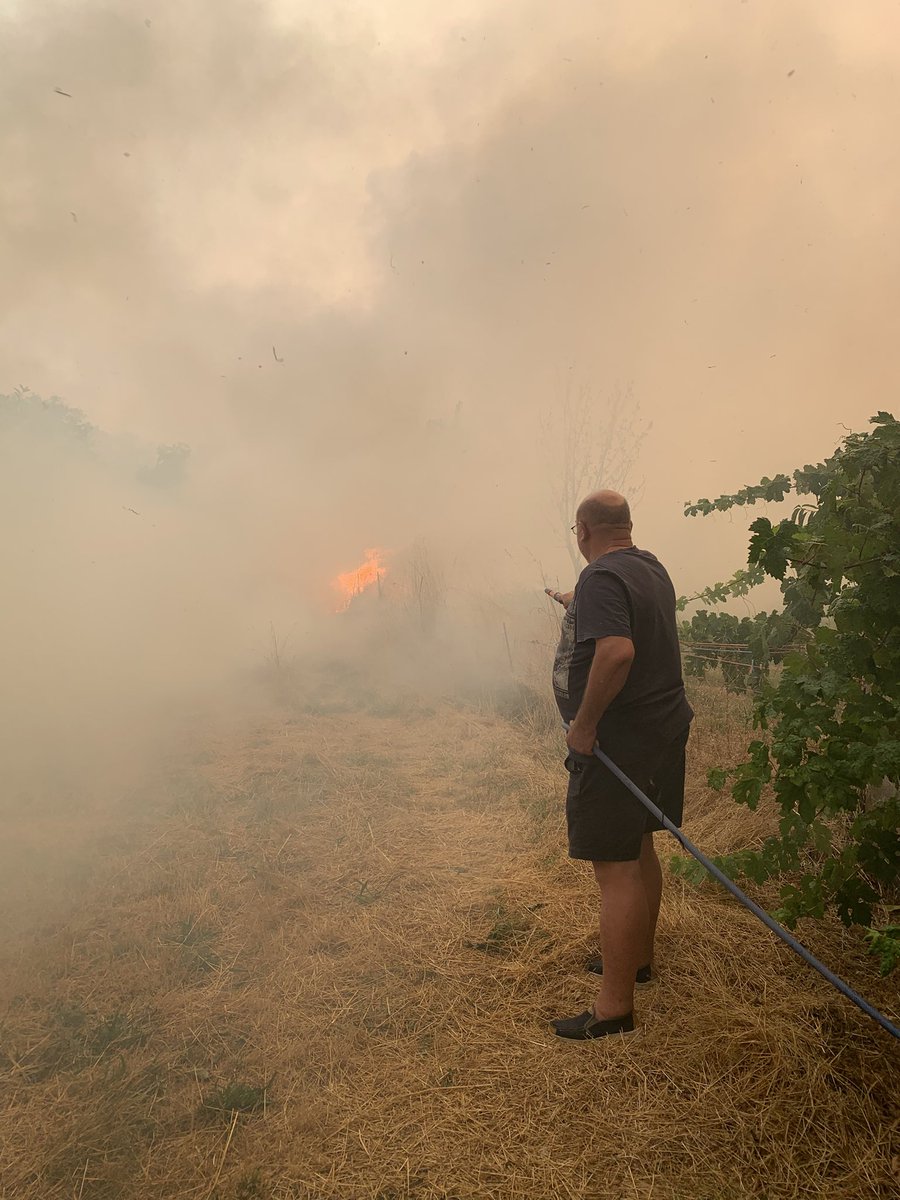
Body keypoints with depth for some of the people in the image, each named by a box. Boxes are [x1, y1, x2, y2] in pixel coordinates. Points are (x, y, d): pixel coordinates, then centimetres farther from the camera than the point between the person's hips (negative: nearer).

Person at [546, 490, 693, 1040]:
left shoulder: (602, 577, -19)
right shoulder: (652, 568, 10)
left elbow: (617, 650, -35)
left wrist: (584, 724, -25)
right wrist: (576, 603, 49)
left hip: (617, 740, -10)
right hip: (663, 727, 10)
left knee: (616, 870, -3)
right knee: (641, 848, 23)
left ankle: (615, 1006, 6)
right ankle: (638, 957, 40)